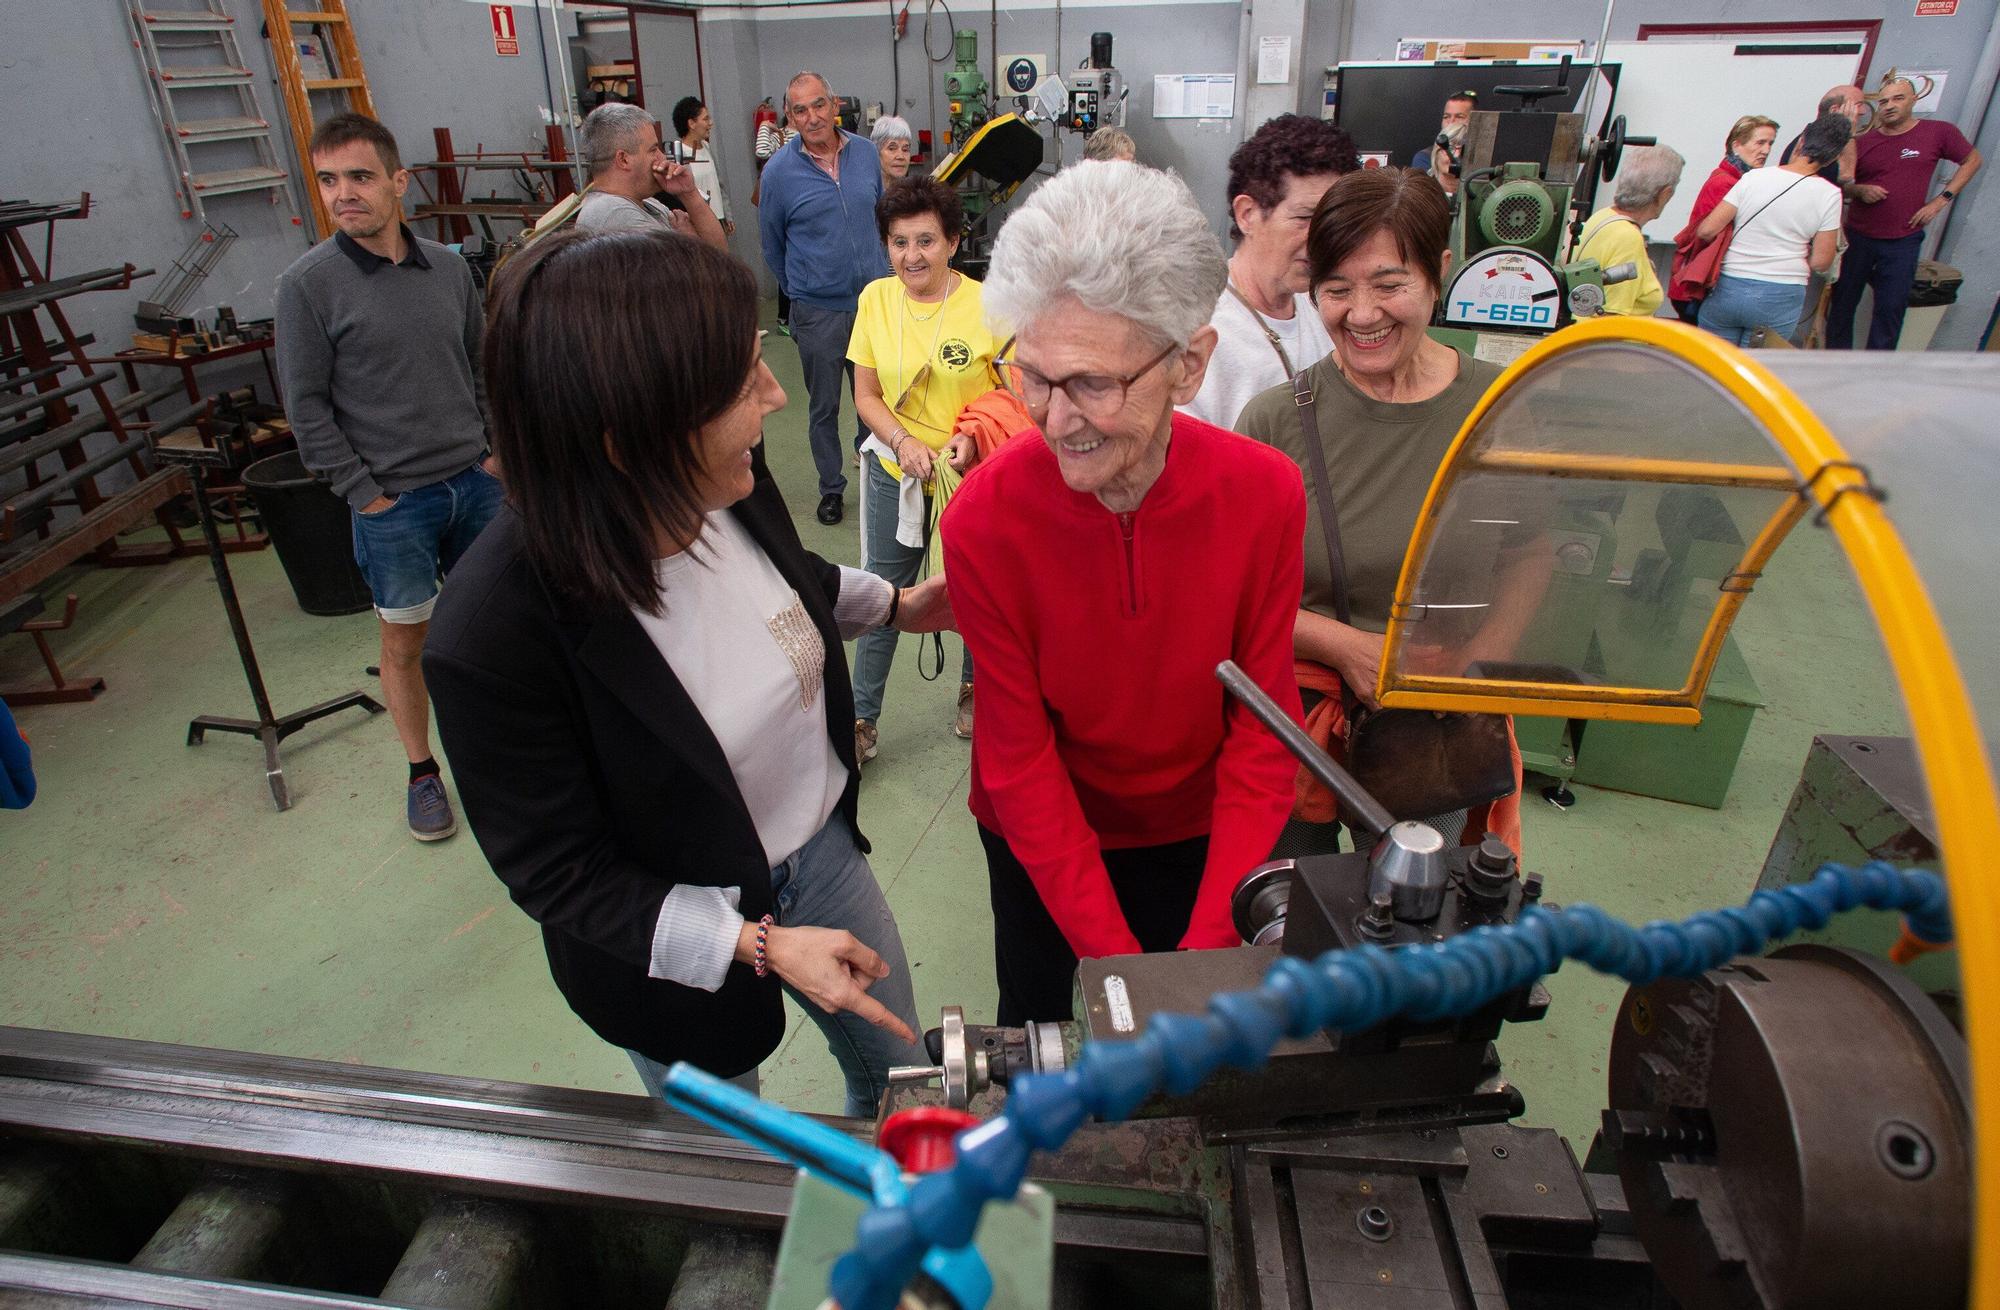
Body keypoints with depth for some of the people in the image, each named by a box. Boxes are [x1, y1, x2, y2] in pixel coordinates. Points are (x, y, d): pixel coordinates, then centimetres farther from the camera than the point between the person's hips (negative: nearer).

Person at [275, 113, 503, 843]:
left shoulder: (447, 268, 3)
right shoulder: (309, 284, -9)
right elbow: (306, 407, -8)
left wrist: (494, 449, 4)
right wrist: (364, 494, -10)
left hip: (474, 481, 4)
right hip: (392, 502, -3)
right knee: (405, 640, 8)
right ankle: (421, 771, 25)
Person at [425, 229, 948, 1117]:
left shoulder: (727, 485, -19)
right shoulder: (495, 637, -36)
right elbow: (557, 874, -22)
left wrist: (894, 606, 10)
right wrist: (760, 944, -27)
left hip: (822, 845, 6)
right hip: (682, 947, -5)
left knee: (899, 1076, 29)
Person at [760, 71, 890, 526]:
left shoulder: (866, 153, 1)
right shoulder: (779, 171, -8)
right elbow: (773, 246, 5)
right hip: (817, 312, -2)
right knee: (824, 405, 9)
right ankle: (831, 487, 24)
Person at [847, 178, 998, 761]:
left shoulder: (986, 305, -14)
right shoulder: (876, 298, -4)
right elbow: (866, 394, 1)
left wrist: (973, 435, -24)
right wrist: (902, 441, -16)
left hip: (972, 475, -2)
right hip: (894, 472, 2)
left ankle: (974, 690, 44)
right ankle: (862, 720, 26)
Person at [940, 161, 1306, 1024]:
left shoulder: (1265, 493, -22)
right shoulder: (984, 520, -26)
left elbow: (1264, 729, -14)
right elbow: (1020, 757, -19)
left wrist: (1210, 944, -20)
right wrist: (1114, 955, -21)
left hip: (1195, 829, 2)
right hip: (1040, 842, -1)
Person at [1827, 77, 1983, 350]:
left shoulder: (1939, 132, -1)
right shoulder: (1864, 141, 2)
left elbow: (1972, 160, 10)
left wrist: (1941, 199, 0)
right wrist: (1860, 190, -12)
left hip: (1903, 242, -1)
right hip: (1858, 238, 2)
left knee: (1891, 309, -1)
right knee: (1843, 302, 6)